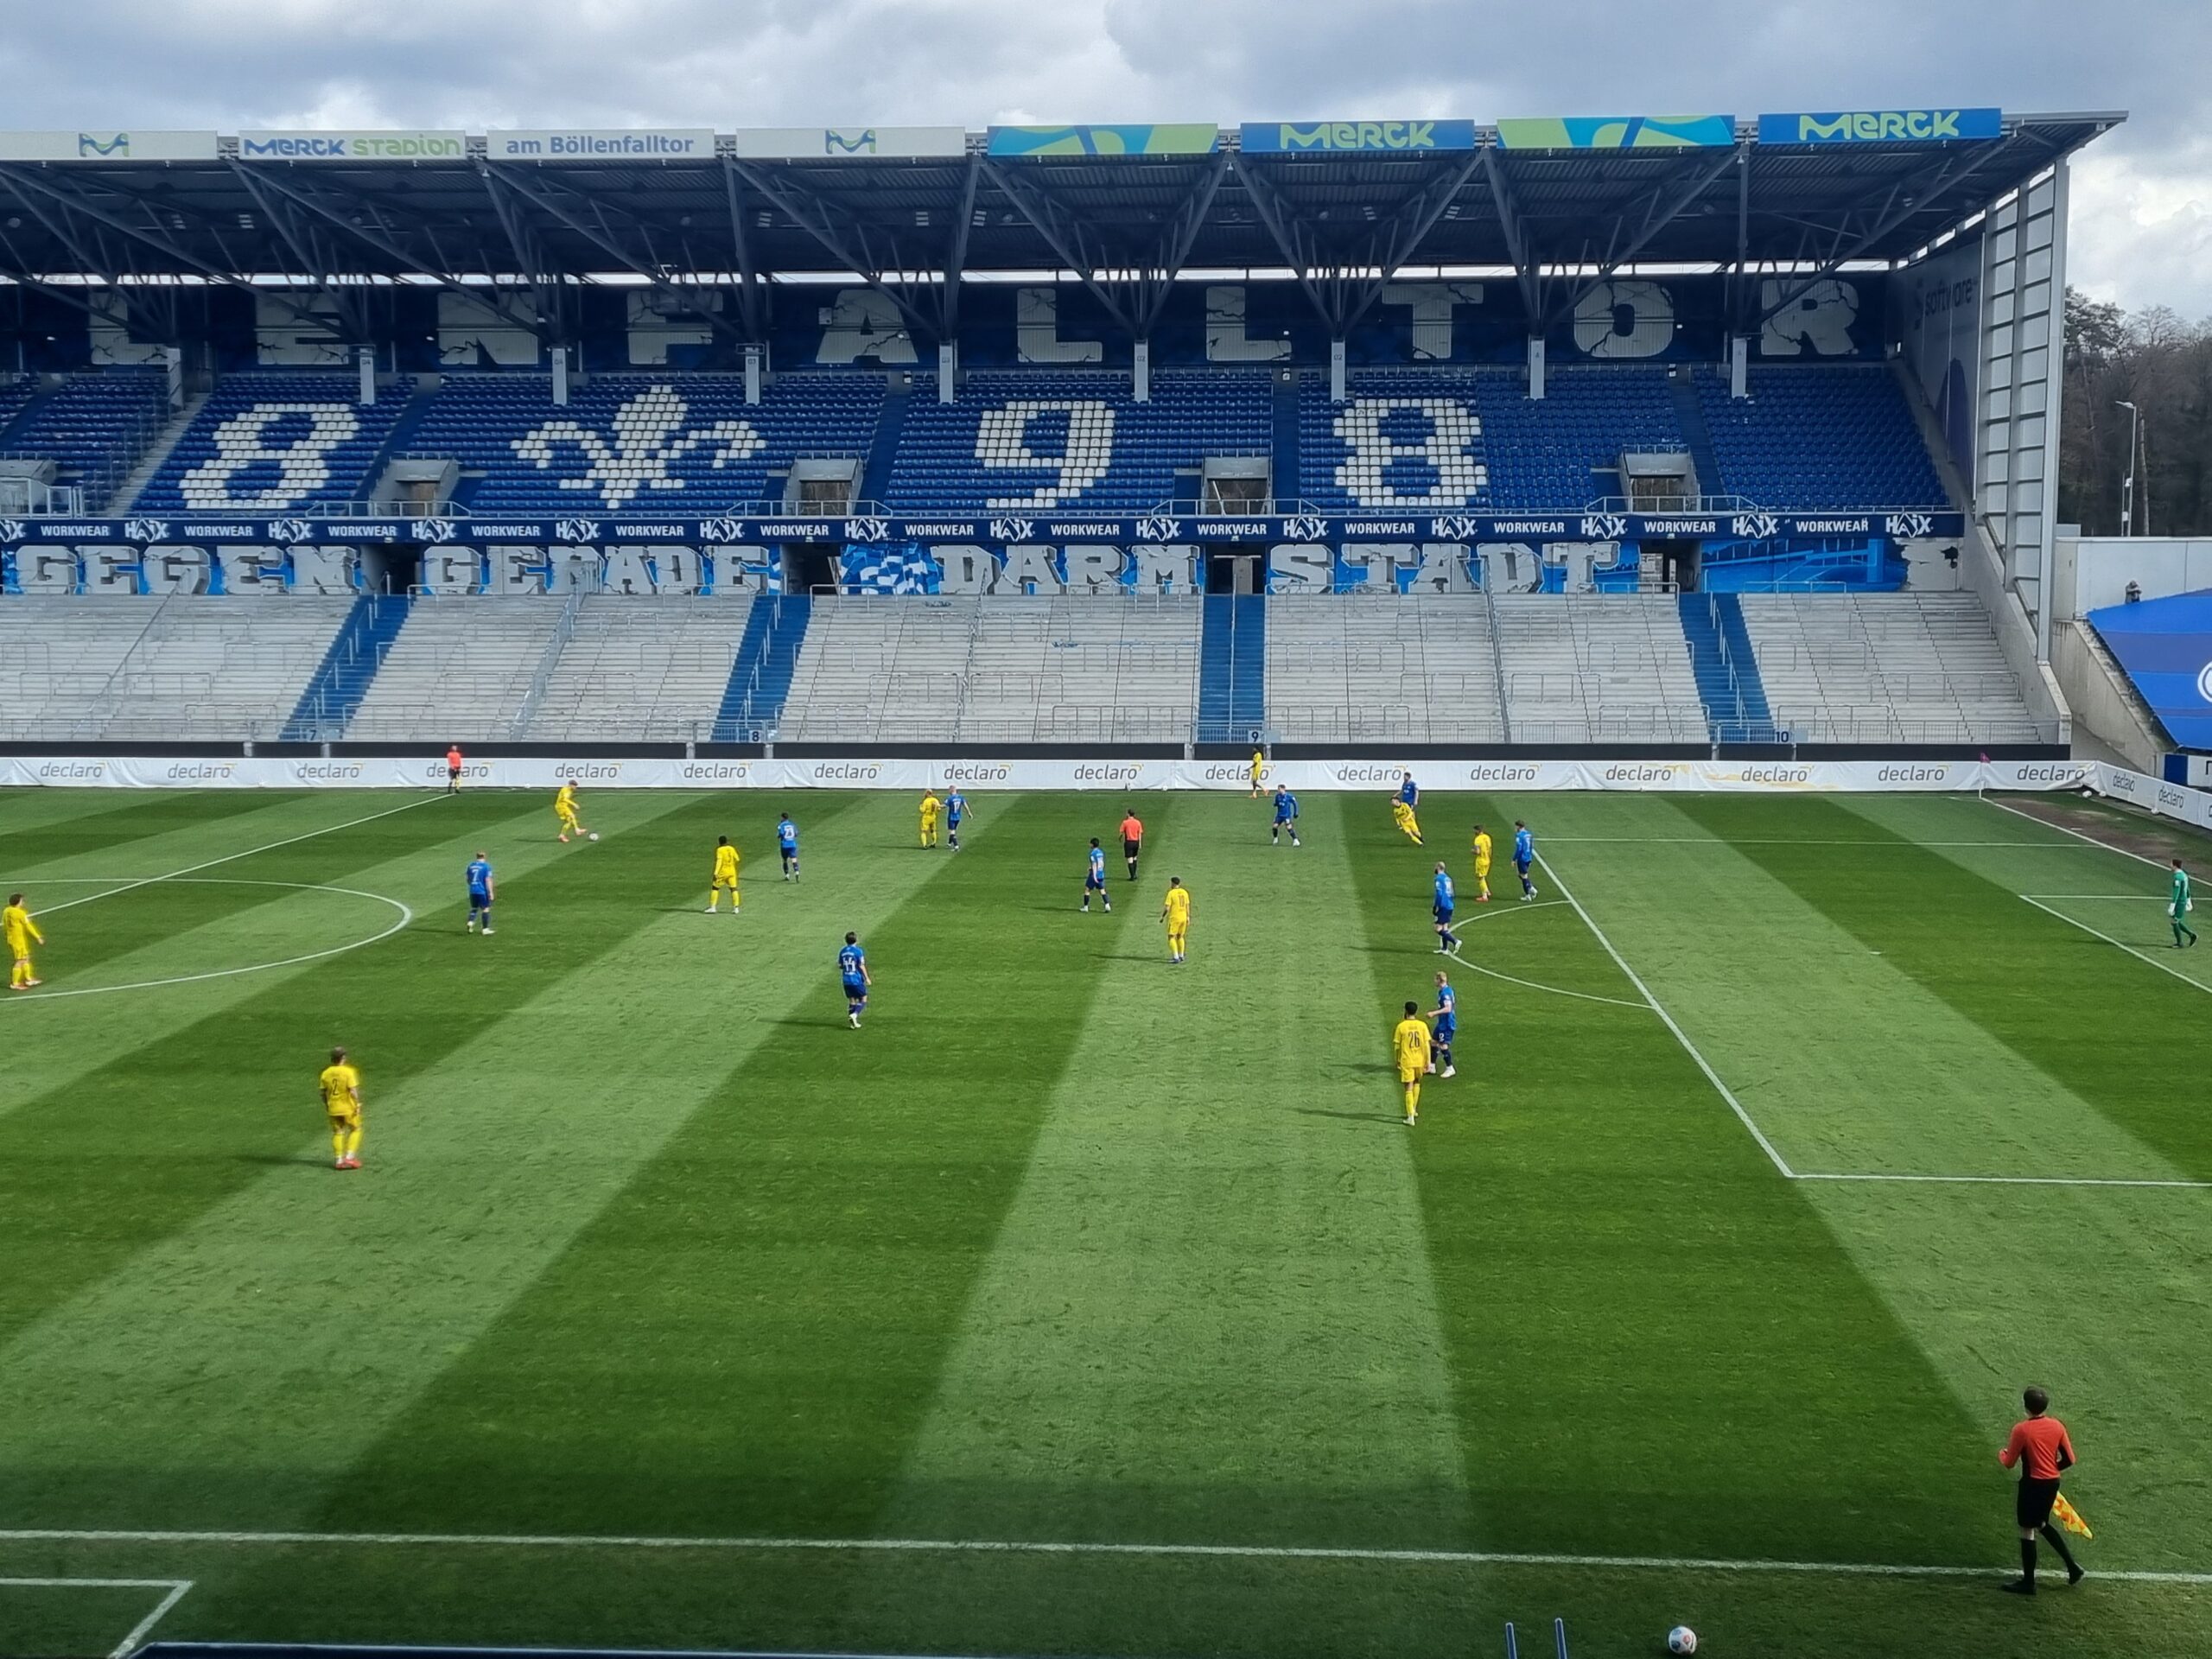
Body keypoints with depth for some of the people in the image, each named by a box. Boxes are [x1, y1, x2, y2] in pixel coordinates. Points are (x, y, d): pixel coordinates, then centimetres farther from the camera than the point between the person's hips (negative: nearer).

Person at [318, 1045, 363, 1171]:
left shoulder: (325, 1073, 1)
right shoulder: (349, 1071, -13)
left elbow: (323, 1093, 6)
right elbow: (353, 1091, -17)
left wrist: (326, 1107, 18)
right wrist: (358, 1105, -9)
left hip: (333, 1109, 4)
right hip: (348, 1108, -4)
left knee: (337, 1133, 14)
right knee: (355, 1130, 11)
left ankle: (339, 1160, 12)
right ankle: (350, 1157, 1)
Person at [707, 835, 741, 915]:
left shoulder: (720, 850, -9)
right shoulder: (732, 849, 6)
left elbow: (719, 861, -19)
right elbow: (737, 859, 9)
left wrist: (716, 872, -24)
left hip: (722, 872, -4)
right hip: (731, 871, 4)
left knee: (715, 888, 6)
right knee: (733, 889, 7)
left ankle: (712, 907, 1)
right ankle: (736, 908, 1)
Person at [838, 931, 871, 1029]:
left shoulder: (842, 952, 5)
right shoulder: (858, 951, -11)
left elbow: (840, 966, 9)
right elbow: (861, 966, -12)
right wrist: (867, 978, -5)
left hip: (846, 981, 5)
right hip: (857, 980, -5)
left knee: (852, 1001, 13)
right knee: (863, 999, 6)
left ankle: (854, 1022, 9)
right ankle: (854, 1014, -17)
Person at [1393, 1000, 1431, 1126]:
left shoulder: (1401, 1026, -8)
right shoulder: (1422, 1025, -4)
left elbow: (1397, 1046, -3)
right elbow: (1426, 1044, -4)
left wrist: (1398, 1060, 13)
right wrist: (1427, 1061, 3)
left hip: (1406, 1061, -3)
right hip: (1419, 1060, 3)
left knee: (1409, 1089, -2)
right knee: (1417, 1083, 26)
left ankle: (1411, 1117, -8)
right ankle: (1414, 1110, 33)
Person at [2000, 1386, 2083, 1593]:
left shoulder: (2021, 1429, -16)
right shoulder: (2057, 1426, 0)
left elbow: (2009, 1463, -9)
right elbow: (2069, 1460, 4)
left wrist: (2001, 1453, 13)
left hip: (2033, 1484, -6)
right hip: (2053, 1482, 6)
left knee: (2027, 1530, 4)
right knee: (2042, 1524, 25)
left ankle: (2028, 1582, 9)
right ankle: (2072, 1566, 21)